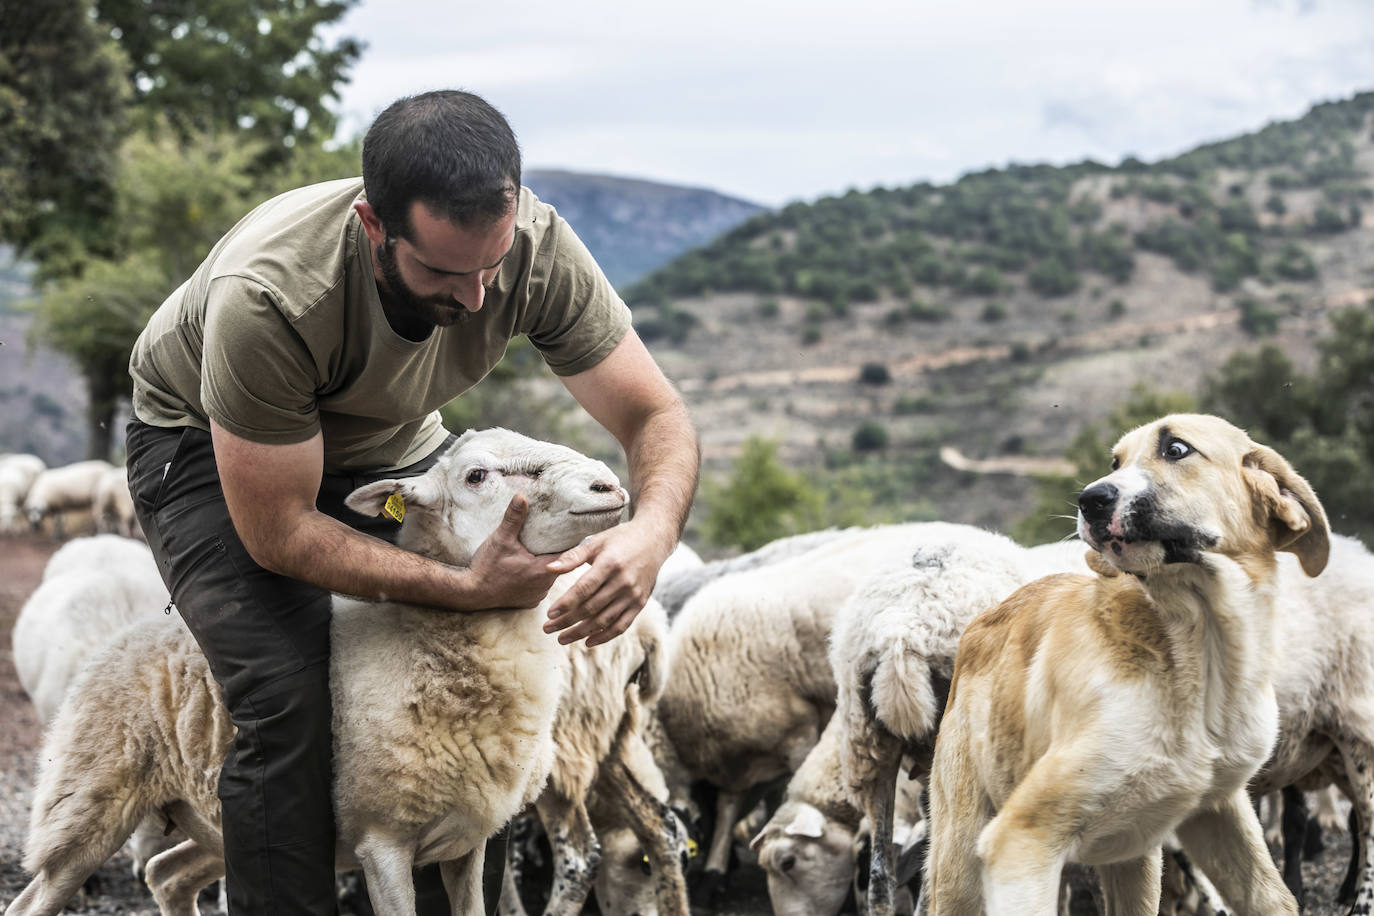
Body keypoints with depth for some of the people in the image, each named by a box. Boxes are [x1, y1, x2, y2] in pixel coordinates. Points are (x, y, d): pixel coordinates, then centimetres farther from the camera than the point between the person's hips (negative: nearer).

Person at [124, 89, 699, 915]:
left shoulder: (538, 250, -30)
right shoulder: (266, 299, -41)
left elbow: (657, 417, -23)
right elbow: (277, 530, -31)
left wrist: (652, 533, -46)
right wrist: (466, 588, -41)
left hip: (385, 443, 5)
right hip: (210, 444, -4)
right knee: (288, 696, -24)